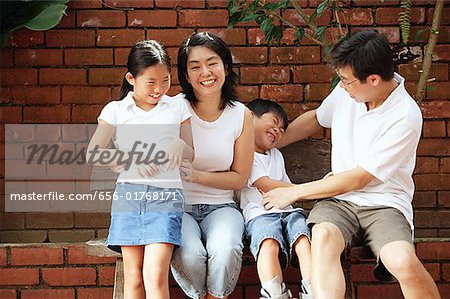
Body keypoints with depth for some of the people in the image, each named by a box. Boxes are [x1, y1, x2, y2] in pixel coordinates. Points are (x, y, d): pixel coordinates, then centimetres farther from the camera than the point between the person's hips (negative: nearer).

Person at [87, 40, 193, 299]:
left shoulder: (178, 108, 13)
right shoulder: (115, 110, 10)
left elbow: (191, 154, 18)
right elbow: (93, 153, 4)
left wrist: (179, 145, -5)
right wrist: (129, 159, -9)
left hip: (166, 194, -1)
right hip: (128, 193, 1)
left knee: (156, 275, -14)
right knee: (133, 278, 0)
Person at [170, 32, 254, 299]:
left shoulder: (242, 115, 2)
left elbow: (240, 178, 5)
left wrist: (196, 176, -11)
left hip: (220, 206, 1)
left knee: (226, 251, -31)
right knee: (189, 255, -31)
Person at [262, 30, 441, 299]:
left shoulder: (406, 117, -15)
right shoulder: (346, 91, 4)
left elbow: (358, 178, -12)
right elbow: (316, 118, 28)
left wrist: (294, 192, -6)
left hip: (384, 203, -4)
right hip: (339, 200, 4)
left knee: (404, 262, -35)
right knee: (323, 236, -34)